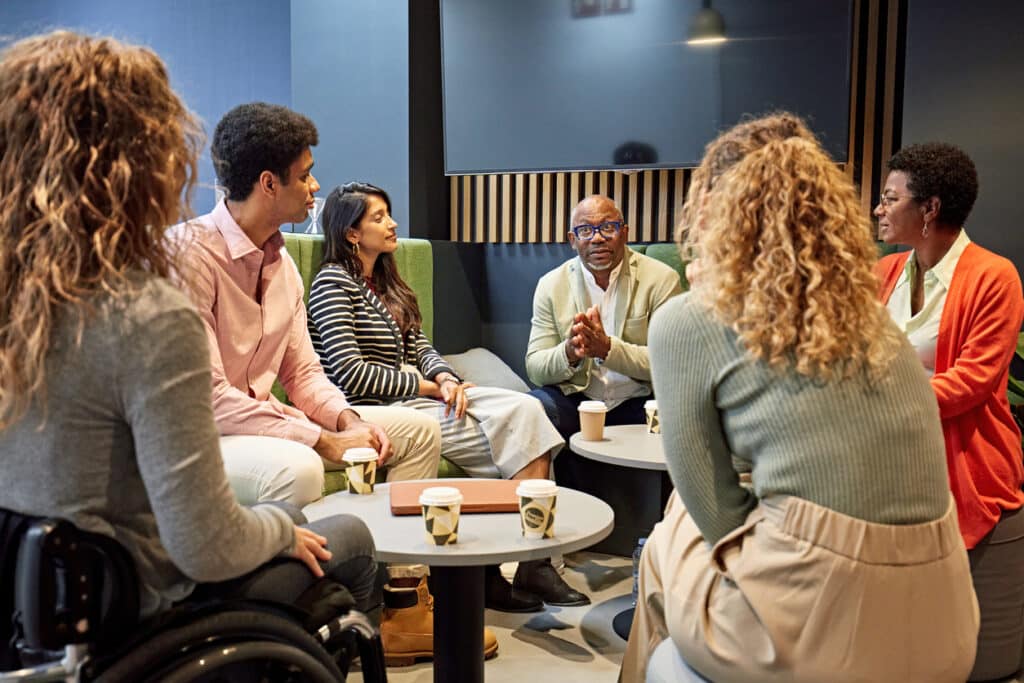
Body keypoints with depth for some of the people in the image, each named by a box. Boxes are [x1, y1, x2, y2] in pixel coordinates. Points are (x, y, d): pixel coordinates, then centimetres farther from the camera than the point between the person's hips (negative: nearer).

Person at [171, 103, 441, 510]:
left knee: (418, 430, 5)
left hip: (264, 418, 9)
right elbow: (207, 398, -24)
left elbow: (302, 372, 11)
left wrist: (349, 421, -10)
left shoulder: (282, 262, 8)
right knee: (297, 469, -39)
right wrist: (326, 442, -24)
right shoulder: (190, 251, -19)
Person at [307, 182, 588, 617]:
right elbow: (351, 375, -16)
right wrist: (428, 386, -12)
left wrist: (446, 377, -6)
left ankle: (534, 561, -20)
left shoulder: (387, 283, 21)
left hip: (412, 397, 8)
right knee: (515, 433, -19)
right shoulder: (333, 283, -7)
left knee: (525, 409, -15)